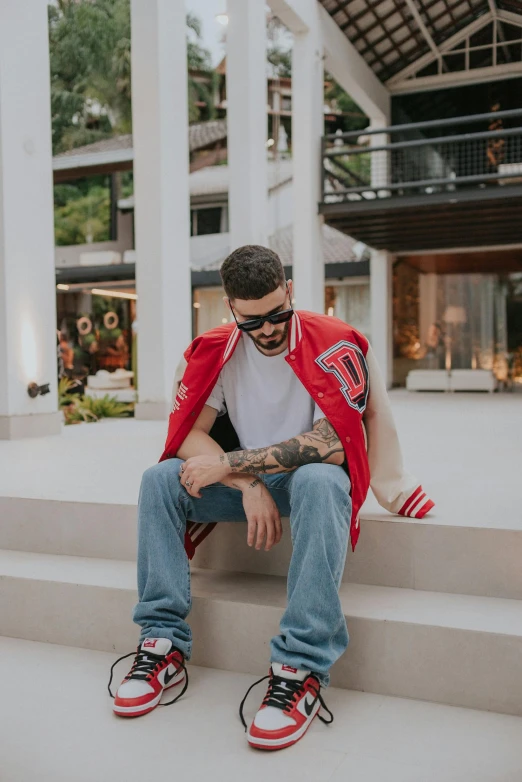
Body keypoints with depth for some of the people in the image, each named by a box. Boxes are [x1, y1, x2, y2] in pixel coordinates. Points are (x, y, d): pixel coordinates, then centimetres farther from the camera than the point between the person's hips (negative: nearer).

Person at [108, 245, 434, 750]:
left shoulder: (334, 345, -15)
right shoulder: (217, 350, -3)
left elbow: (331, 444, -24)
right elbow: (187, 434, -10)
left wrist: (229, 463, -24)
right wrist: (249, 485, -26)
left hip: (316, 476, -4)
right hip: (248, 478, 4)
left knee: (317, 482, -39)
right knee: (160, 479, -16)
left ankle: (303, 668, -37)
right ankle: (164, 643, -16)